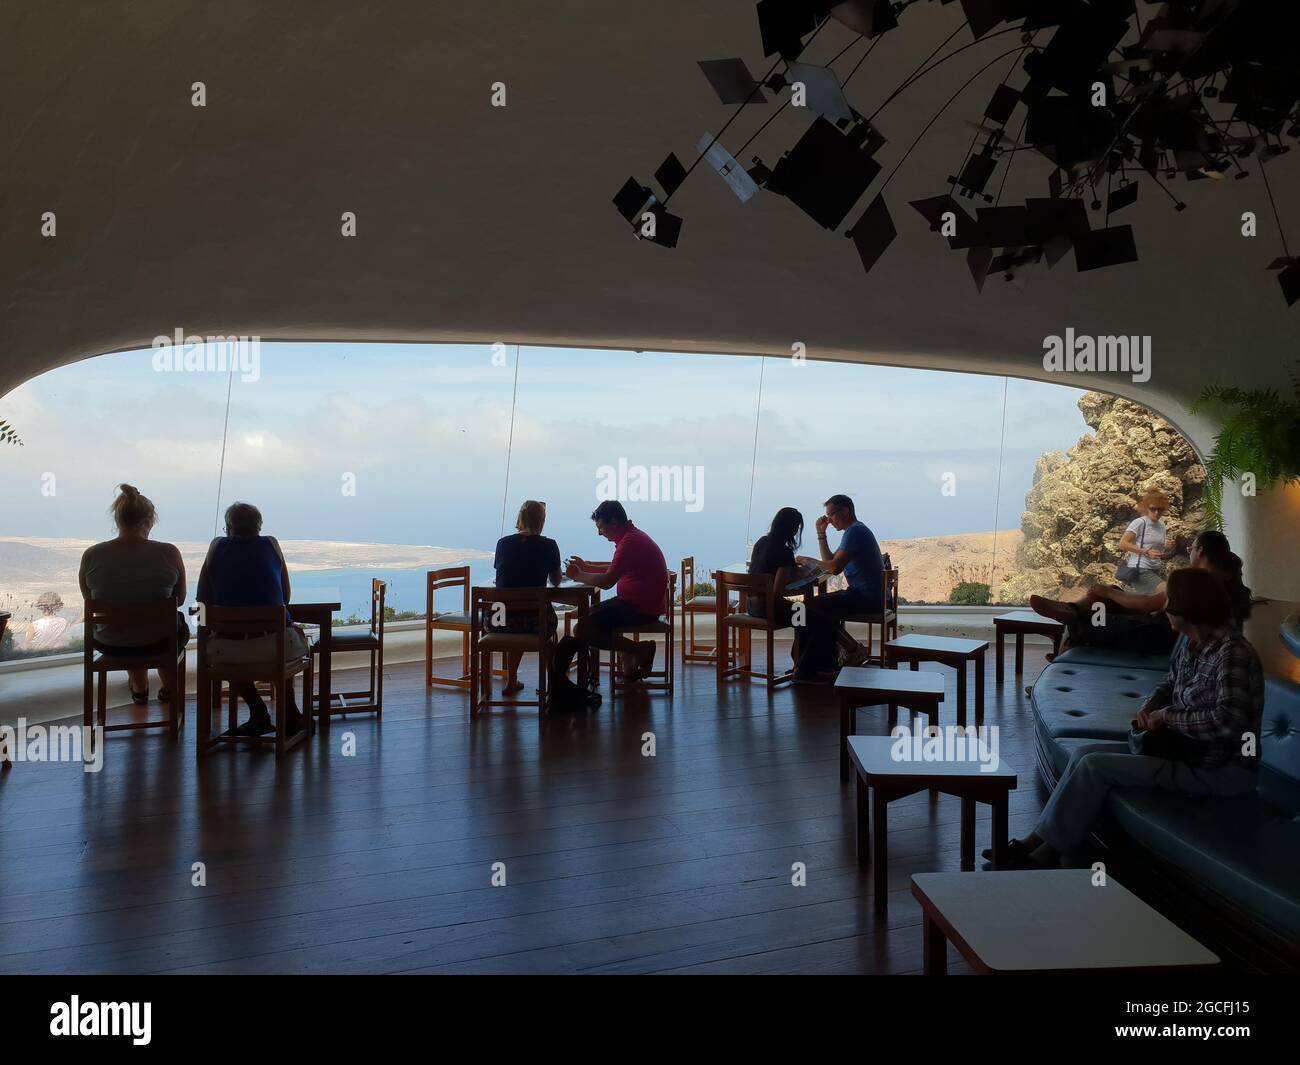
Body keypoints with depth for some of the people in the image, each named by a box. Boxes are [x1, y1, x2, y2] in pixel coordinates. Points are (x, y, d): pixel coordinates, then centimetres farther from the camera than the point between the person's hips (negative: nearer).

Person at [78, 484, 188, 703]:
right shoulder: (168, 553, -19)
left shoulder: (91, 555, -14)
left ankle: (139, 688, 51)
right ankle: (169, 688, 50)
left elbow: (89, 599, 2)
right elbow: (180, 598, -4)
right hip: (158, 642, -2)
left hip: (109, 644, 2)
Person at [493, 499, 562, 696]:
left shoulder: (503, 543, 4)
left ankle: (512, 682, 39)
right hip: (535, 620, -2)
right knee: (551, 618, 32)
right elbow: (556, 580, 12)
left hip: (500, 620, 2)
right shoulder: (549, 545, -3)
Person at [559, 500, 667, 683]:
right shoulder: (632, 537, 14)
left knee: (582, 631, -16)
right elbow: (614, 571, 25)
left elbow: (607, 581, -23)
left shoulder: (630, 542, -19)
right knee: (589, 615, 23)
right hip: (634, 602, 11)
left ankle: (640, 650, -8)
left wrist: (578, 576, -8)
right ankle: (626, 655, 11)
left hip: (641, 608, -11)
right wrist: (586, 567, 13)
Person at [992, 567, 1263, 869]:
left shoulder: (1232, 653, -22)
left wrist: (1167, 716, -20)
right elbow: (1169, 685, 22)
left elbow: (1228, 721, -33)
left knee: (1094, 765, -16)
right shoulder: (1191, 646, 6)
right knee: (1084, 754, 3)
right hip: (1186, 749, 9)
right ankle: (1039, 840, 2)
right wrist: (1149, 708, -1)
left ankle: (1051, 852, -4)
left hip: (1218, 771, -9)